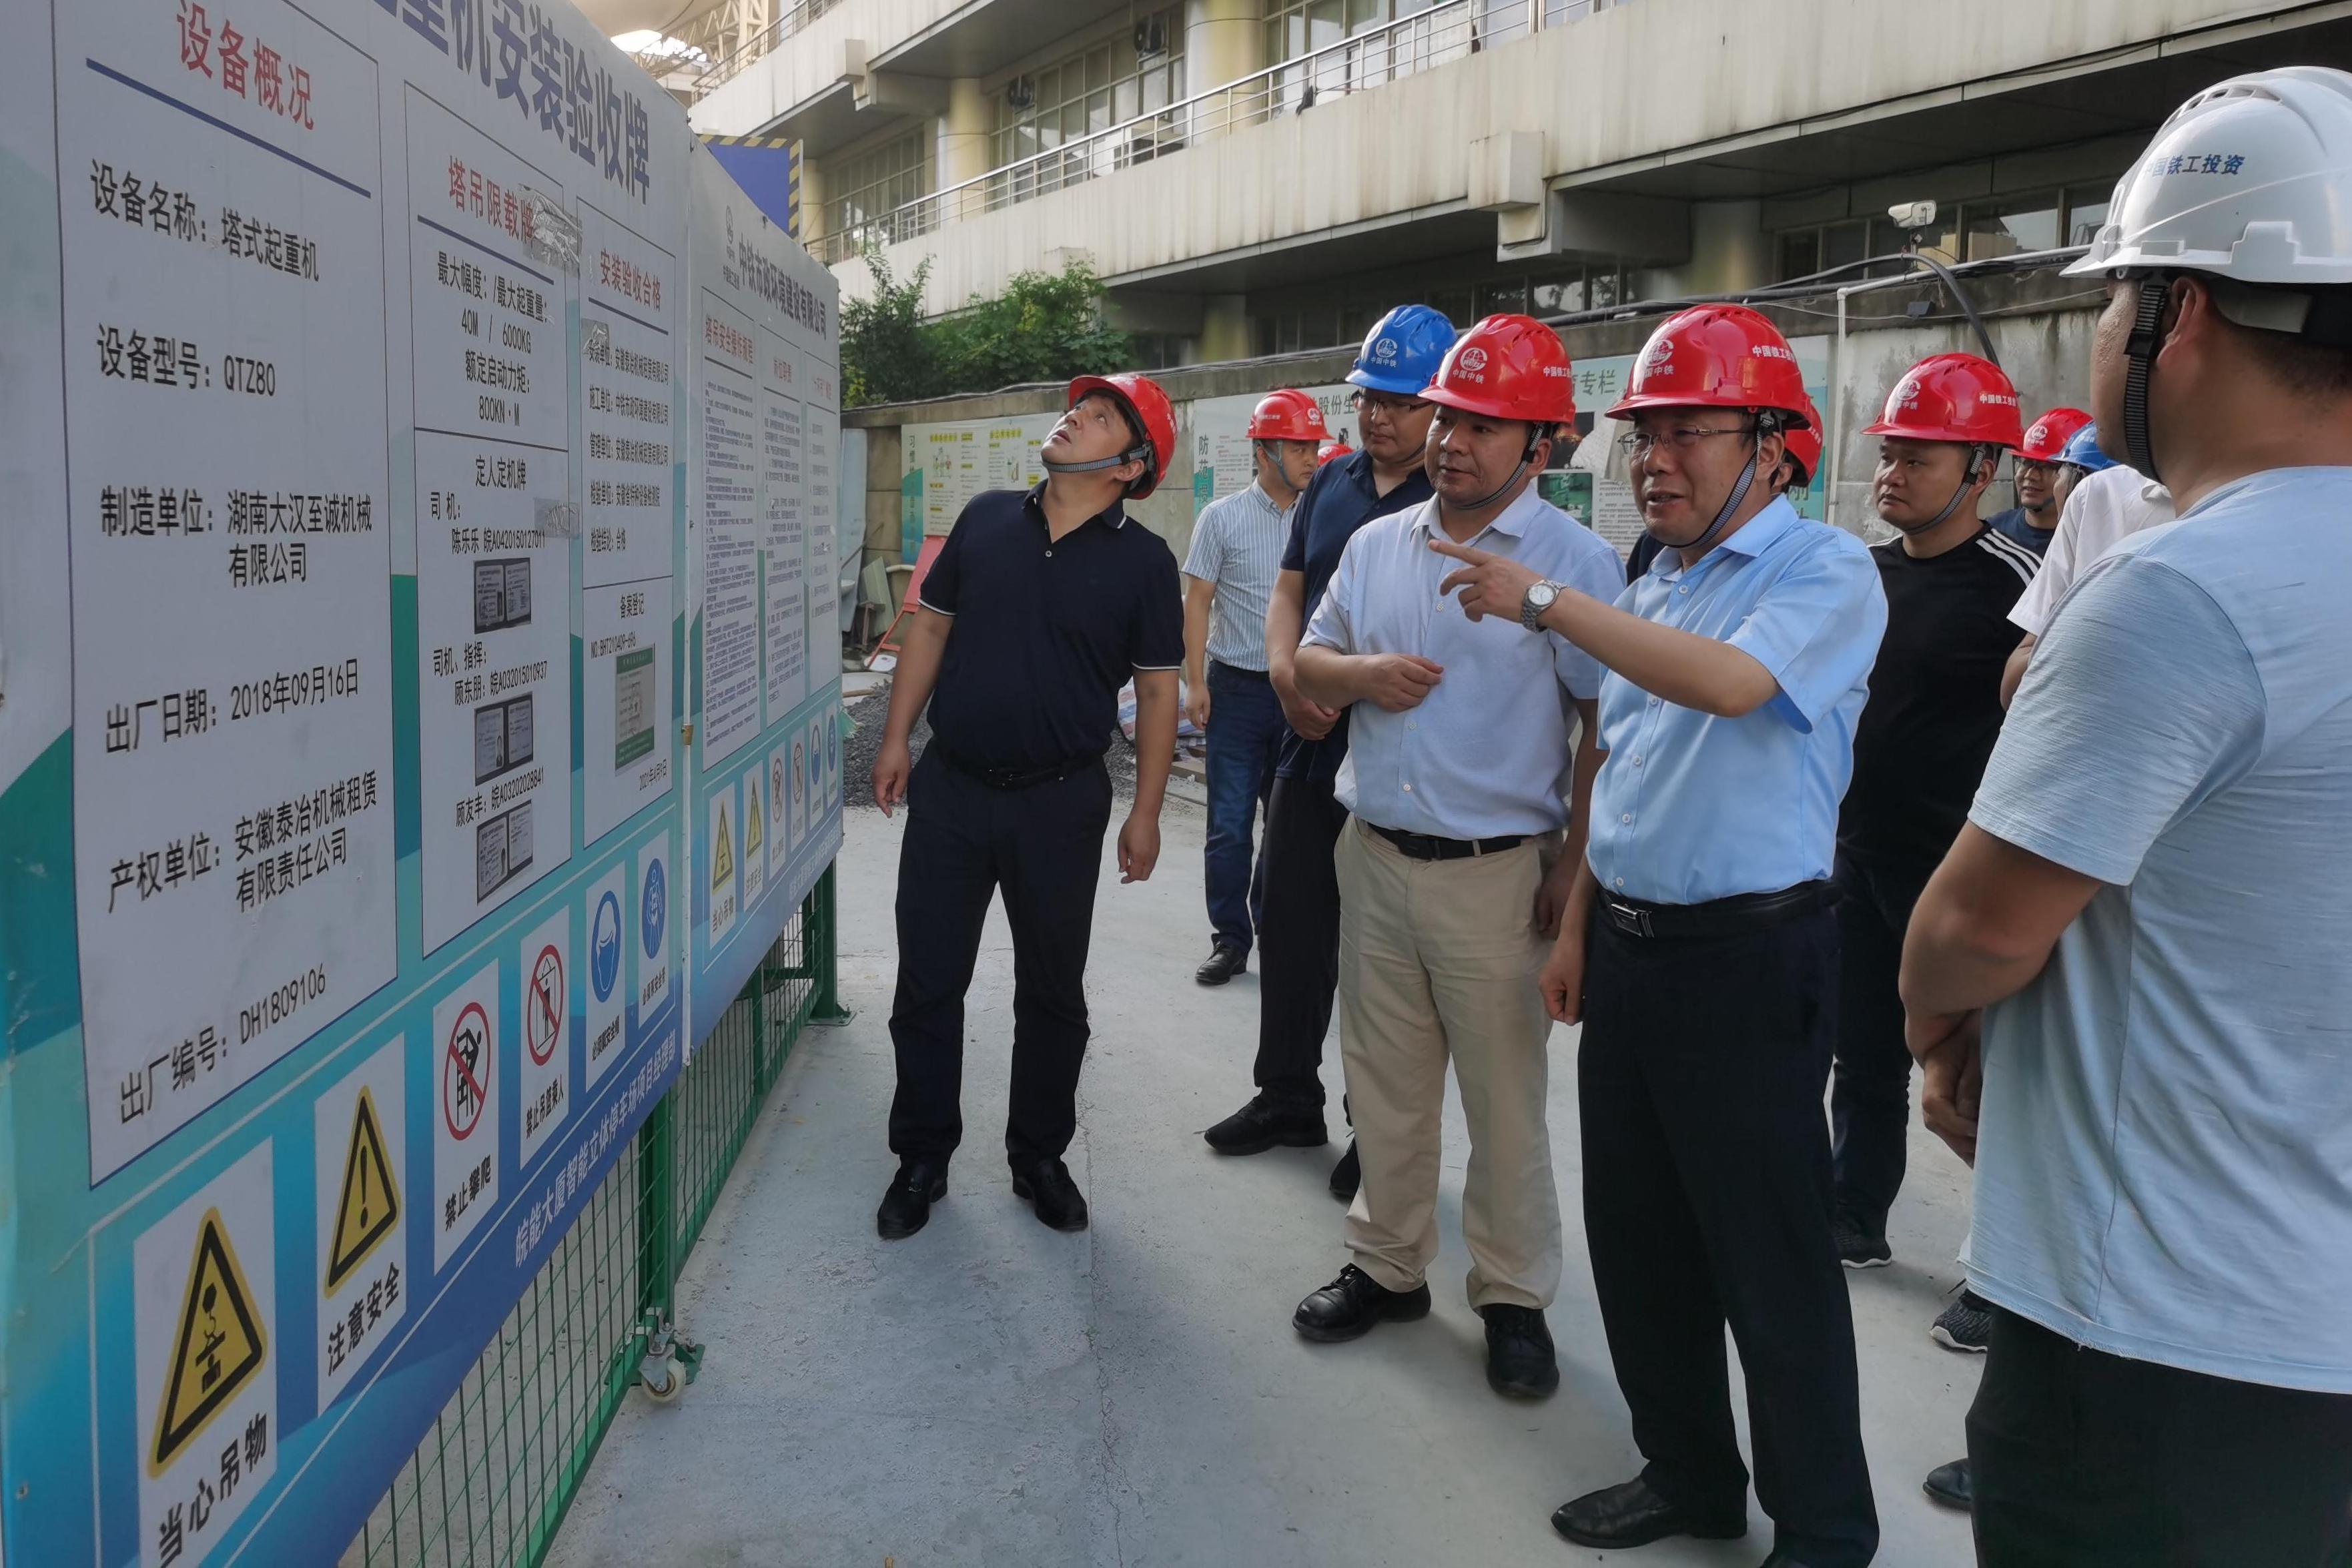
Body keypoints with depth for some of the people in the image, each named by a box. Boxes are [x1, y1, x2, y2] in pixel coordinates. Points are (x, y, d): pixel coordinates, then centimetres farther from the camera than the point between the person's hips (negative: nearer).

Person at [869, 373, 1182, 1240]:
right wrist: (896, 739, 5)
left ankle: (1039, 1159, 29)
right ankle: (922, 1160, 24)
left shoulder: (1142, 560, -4)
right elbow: (931, 625, 10)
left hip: (1061, 803, -2)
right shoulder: (986, 518, 4)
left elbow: (1158, 691, -1)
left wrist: (1146, 811, -4)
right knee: (927, 982, 8)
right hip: (950, 787, 2)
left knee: (1052, 992, 11)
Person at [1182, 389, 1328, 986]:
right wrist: (1195, 683, -8)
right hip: (1238, 688, -2)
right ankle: (1230, 939, 11)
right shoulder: (1223, 518, -2)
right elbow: (1197, 602, -1)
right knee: (1230, 824, 1)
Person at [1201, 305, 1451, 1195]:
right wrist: (1284, 670, -6)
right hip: (1311, 748, 7)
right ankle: (1287, 1098, 34)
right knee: (1289, 927, 15)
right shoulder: (1330, 486, 11)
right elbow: (1288, 593, 14)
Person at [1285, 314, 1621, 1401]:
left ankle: (1513, 1298, 24)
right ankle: (1387, 1264, 34)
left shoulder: (1577, 563, -8)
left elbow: (1606, 726, -10)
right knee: (1385, 1085, 17)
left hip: (1497, 872, -5)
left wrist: (1575, 864, -15)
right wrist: (1359, 673, -6)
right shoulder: (1376, 545, 9)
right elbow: (1309, 660, 17)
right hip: (1374, 857, 5)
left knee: (1506, 1099, 7)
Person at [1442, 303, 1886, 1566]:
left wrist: (1547, 601, -25)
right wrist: (1578, 925, 18)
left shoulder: (1824, 572, -11)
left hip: (1747, 961, -8)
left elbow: (1730, 684, -30)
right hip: (1627, 949, 8)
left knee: (1770, 1260, 1)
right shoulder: (1653, 590, 14)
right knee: (1636, 1236, 16)